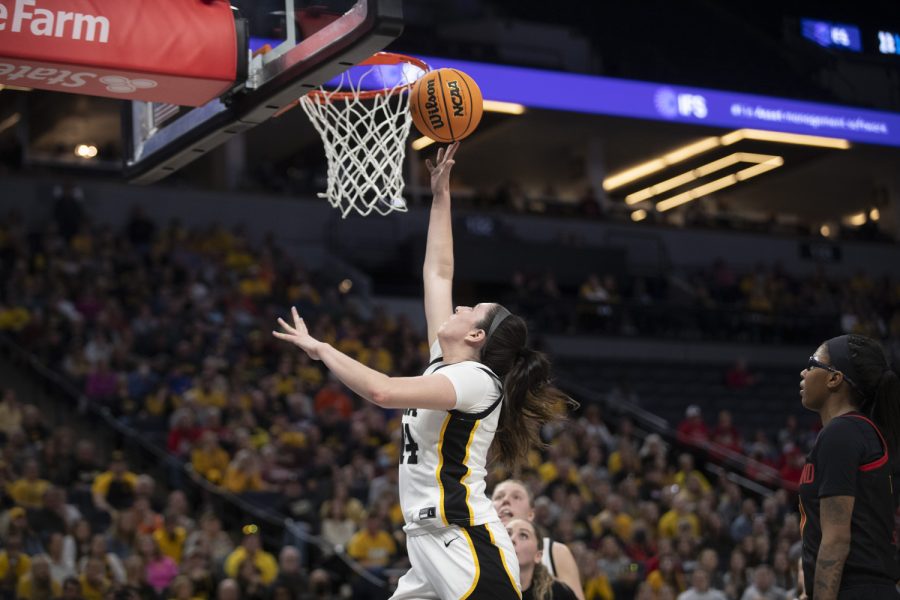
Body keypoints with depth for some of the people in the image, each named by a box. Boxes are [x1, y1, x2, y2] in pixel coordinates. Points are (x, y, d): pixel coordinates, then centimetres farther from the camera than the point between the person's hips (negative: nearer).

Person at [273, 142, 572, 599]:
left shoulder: (476, 379, -11)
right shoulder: (445, 365, 13)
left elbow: (382, 391, -26)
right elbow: (438, 273, 20)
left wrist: (318, 348, -14)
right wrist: (441, 195, 23)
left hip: (470, 553, -9)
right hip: (431, 545, 9)